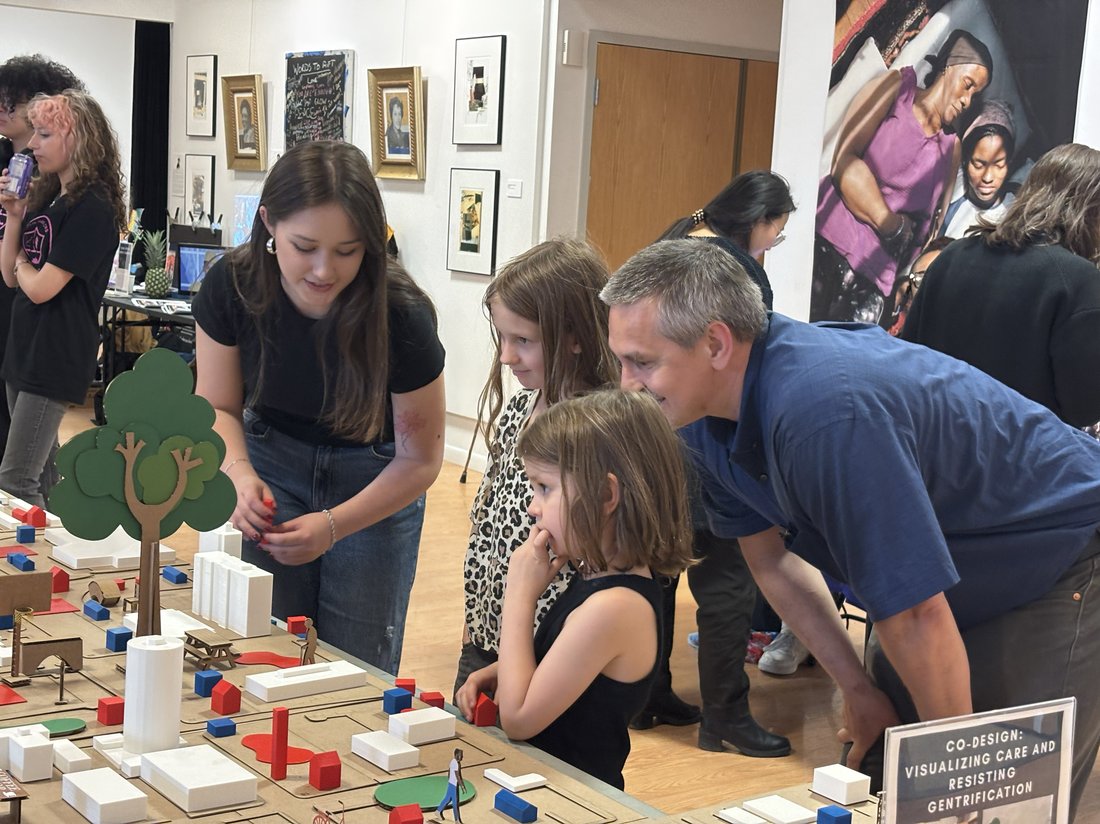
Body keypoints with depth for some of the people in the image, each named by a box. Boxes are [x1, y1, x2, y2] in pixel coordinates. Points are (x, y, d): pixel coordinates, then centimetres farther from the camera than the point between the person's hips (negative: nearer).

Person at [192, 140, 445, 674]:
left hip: (376, 481, -2)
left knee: (355, 663, -1)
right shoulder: (231, 287, -21)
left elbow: (419, 459, -16)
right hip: (273, 463, 2)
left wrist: (331, 527, -28)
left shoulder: (401, 316, -28)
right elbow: (216, 406, -5)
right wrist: (239, 473, -26)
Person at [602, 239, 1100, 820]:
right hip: (948, 572, 8)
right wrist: (858, 689, -1)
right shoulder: (700, 415, -11)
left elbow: (914, 616, -31)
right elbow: (771, 558, 3)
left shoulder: (825, 411, -38)